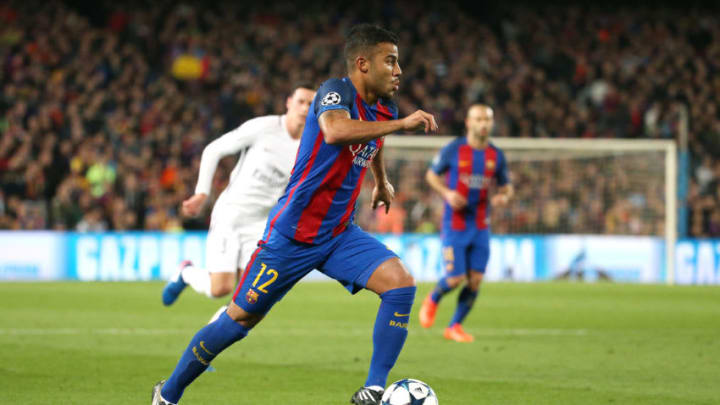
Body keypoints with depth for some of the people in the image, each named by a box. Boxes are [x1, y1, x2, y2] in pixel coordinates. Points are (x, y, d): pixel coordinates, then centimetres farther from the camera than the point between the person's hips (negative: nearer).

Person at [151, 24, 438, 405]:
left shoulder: (383, 110, 7)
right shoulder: (336, 91, -17)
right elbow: (334, 131, -42)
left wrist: (382, 182, 49)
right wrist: (400, 124, -39)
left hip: (339, 233, 7)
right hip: (293, 232, -7)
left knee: (401, 284, -16)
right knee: (240, 319, 2)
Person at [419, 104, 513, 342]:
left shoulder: (496, 155, 3)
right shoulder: (453, 150, -8)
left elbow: (506, 186, 14)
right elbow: (431, 175, 4)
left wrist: (504, 197, -10)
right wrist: (447, 193, -14)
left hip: (481, 226, 4)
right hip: (455, 225, -4)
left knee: (475, 280, -2)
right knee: (456, 278, -9)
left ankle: (455, 326, 16)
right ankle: (433, 300, 25)